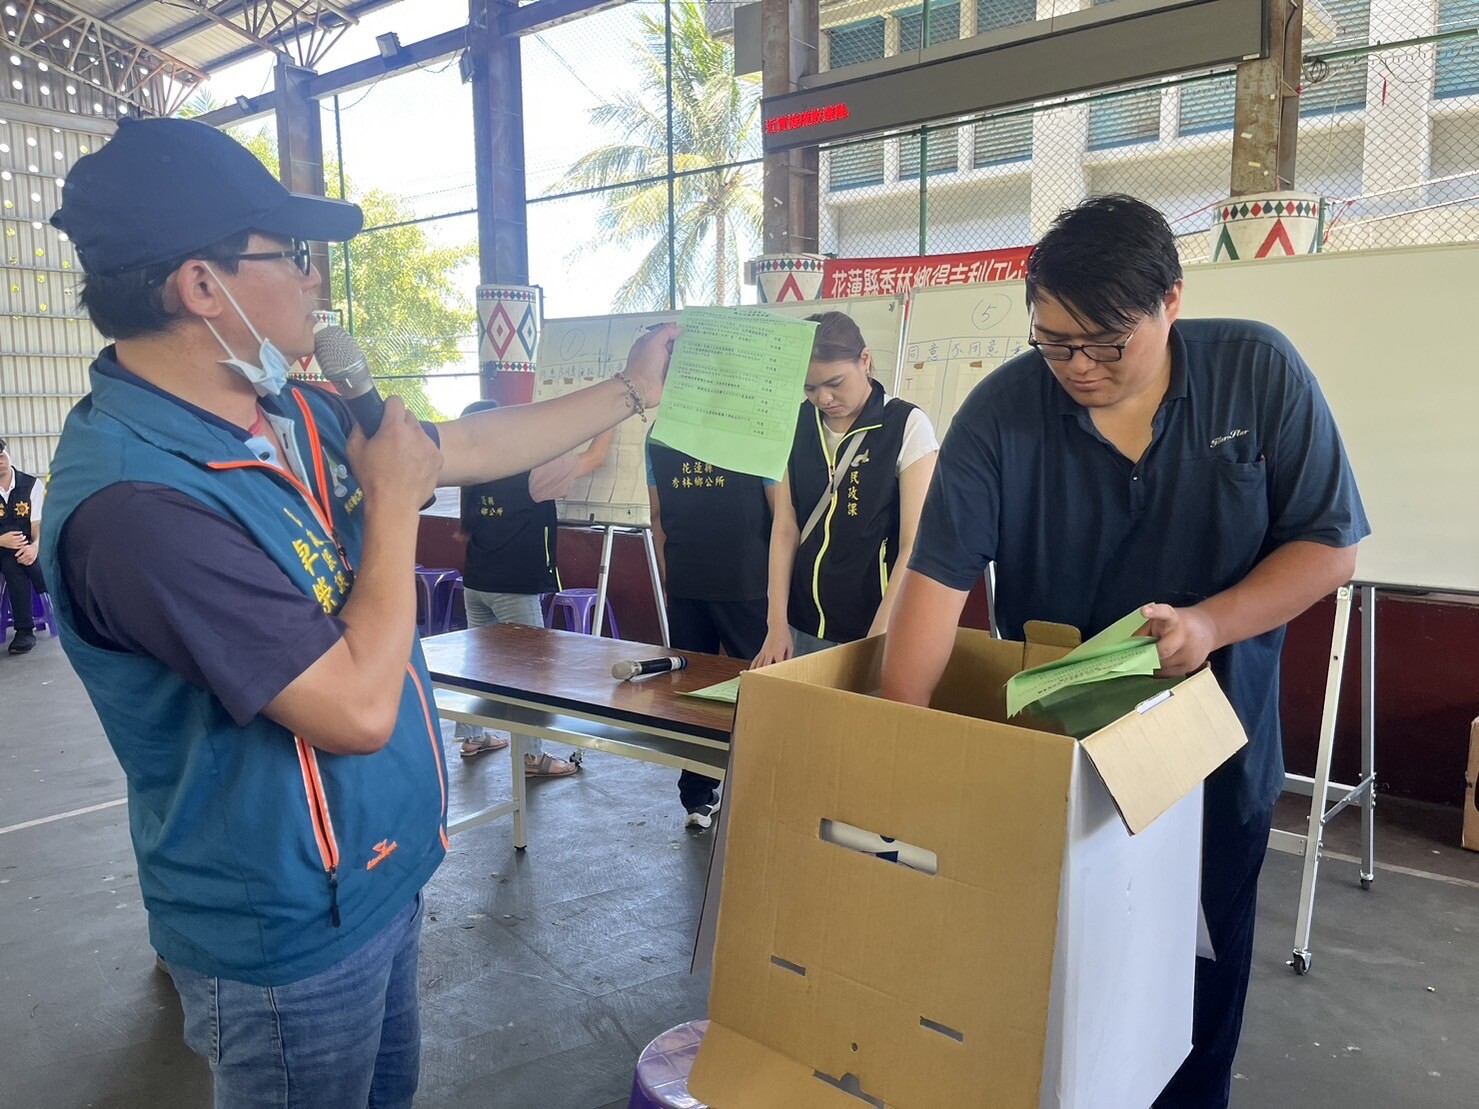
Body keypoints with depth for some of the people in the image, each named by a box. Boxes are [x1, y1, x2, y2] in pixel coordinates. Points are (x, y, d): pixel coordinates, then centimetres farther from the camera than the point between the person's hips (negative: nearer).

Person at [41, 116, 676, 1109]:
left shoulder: (298, 417, -2)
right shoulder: (136, 498, -31)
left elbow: (475, 447, 12)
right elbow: (359, 709, -31)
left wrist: (631, 390, 17)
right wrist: (395, 500, -20)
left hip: (379, 873, 8)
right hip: (289, 929, -8)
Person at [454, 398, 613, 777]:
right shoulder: (529, 472, -16)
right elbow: (593, 460, -11)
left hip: (476, 584, 7)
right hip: (514, 588, -7)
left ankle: (472, 737, 29)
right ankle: (532, 756, 4)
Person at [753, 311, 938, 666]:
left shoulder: (907, 427, -9)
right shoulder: (798, 425, 4)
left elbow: (915, 545, -12)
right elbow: (785, 527, 3)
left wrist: (877, 640, -17)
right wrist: (777, 625, -3)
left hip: (877, 627, -4)